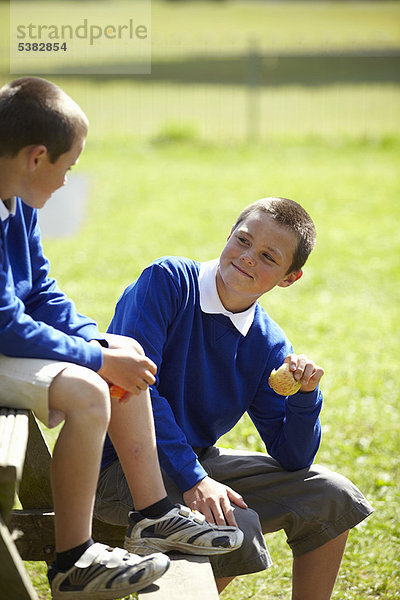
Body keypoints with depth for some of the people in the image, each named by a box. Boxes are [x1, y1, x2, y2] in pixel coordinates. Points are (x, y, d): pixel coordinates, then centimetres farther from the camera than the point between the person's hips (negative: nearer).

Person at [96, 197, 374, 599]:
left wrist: (305, 395, -17)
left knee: (331, 497, 2)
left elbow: (292, 459, 3)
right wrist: (191, 480, -29)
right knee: (236, 528, -30)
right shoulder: (167, 281, -14)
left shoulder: (268, 346, 2)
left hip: (199, 459, 7)